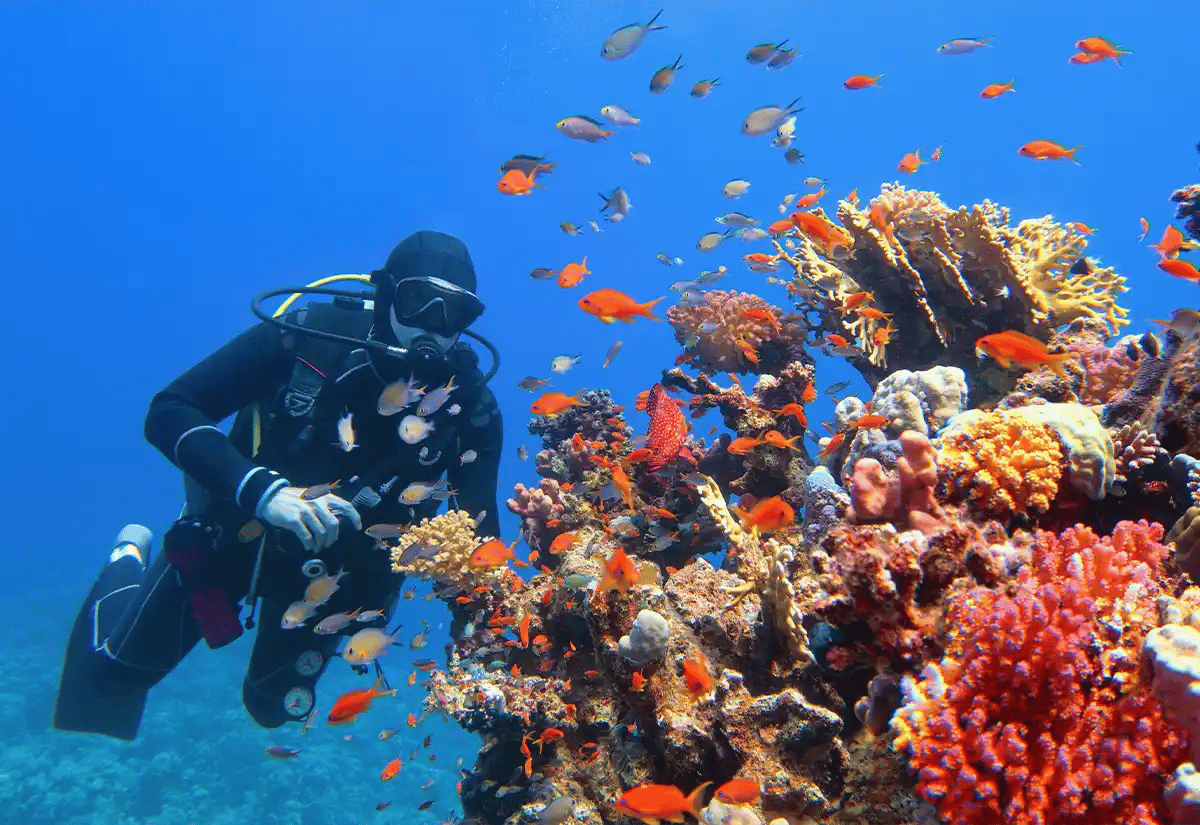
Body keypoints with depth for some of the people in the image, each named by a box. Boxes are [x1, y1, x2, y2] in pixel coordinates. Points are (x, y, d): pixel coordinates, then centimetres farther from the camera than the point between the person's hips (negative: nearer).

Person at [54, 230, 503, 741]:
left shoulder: (470, 402, -21)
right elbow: (168, 413, -27)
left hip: (332, 571, 2)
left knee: (275, 708, 21)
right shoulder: (310, 335, -28)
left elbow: (478, 528, -17)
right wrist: (262, 491, -41)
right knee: (118, 671, 11)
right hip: (237, 531, -2)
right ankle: (130, 563, 39)